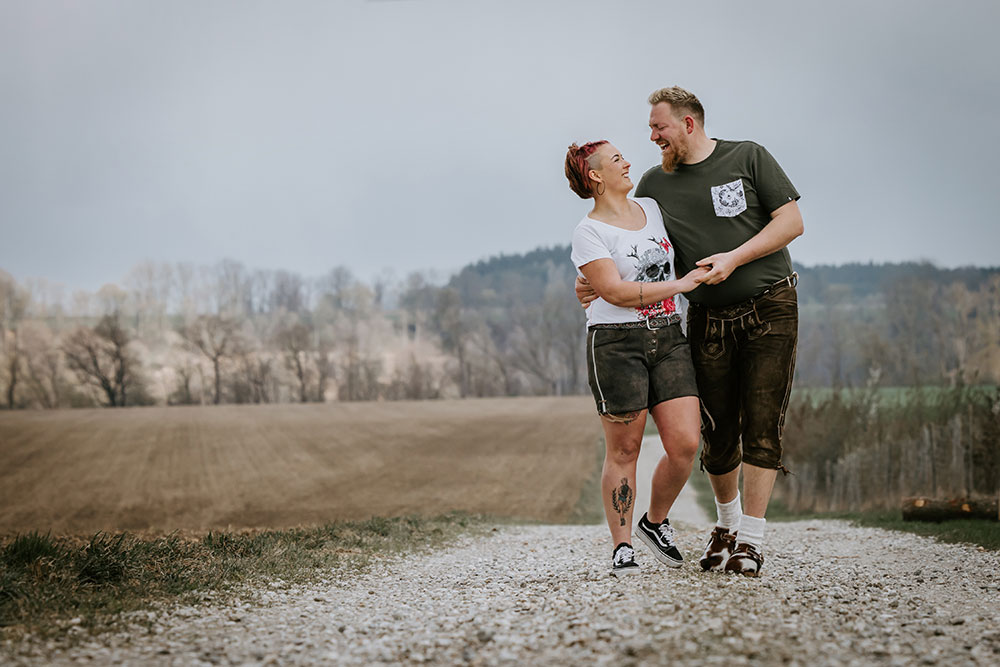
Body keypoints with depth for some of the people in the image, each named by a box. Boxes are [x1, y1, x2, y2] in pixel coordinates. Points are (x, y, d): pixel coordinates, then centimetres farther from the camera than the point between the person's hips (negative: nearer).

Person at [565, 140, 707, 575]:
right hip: (616, 343, -6)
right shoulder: (589, 232, -5)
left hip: (668, 338, 6)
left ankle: (655, 522, 19)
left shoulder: (653, 208, 15)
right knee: (623, 450, -2)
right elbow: (616, 292, -15)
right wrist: (679, 284, -14)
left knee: (685, 444, -4)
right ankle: (622, 545, 10)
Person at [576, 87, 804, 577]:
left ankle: (750, 541, -5)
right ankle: (726, 523, 26)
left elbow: (791, 222, -4)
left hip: (769, 310, -3)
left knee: (761, 427, -8)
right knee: (718, 434, 3)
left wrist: (734, 258, -14)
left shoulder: (747, 158, 1)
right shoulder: (655, 183, 9)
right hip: (709, 321, 3)